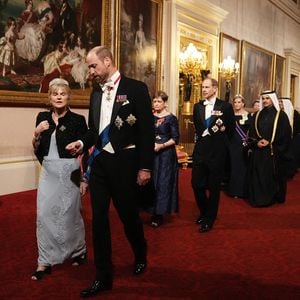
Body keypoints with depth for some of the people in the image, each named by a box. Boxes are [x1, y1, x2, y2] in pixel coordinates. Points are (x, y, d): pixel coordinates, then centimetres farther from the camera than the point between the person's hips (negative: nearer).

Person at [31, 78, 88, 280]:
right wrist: (37, 133, -9)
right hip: (48, 172, 4)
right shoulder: (43, 117, 6)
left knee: (70, 213, 9)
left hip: (69, 172, -4)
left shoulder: (77, 120, -7)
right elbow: (37, 149, 10)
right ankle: (45, 261, 12)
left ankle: (78, 251, 33)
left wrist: (84, 176, -13)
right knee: (45, 214, 2)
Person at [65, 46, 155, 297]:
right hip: (99, 162, 5)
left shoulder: (136, 88, -8)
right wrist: (83, 143, -3)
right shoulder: (96, 91, 9)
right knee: (99, 219, 7)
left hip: (124, 162, -5)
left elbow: (147, 130, -10)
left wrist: (145, 167, -12)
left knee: (129, 215, 10)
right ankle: (103, 276, 20)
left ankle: (141, 256, 40)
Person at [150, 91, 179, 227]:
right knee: (151, 181, 5)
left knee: (162, 182, -1)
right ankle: (152, 211, 17)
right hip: (151, 153, 4)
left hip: (165, 154, -4)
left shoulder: (171, 118, -5)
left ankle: (159, 214, 6)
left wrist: (161, 145, -18)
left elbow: (175, 139, -7)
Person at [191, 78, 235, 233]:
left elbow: (231, 129, 0)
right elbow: (198, 128, 7)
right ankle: (204, 212, 31)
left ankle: (209, 219, 20)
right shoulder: (197, 106, 9)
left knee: (214, 187, 6)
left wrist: (219, 130, -9)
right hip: (200, 150, 4)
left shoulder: (225, 106, -4)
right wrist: (211, 129, -7)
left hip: (217, 151, -4)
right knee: (196, 184, 6)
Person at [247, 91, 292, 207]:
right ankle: (258, 198, 13)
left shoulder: (281, 115, -2)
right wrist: (257, 142, -11)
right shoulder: (257, 115, 11)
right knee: (258, 175, 3)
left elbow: (286, 134, -7)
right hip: (258, 151, 4)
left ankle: (271, 198, 15)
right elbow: (252, 133, 9)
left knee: (272, 175, 2)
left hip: (274, 152, -3)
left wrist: (269, 142, -15)